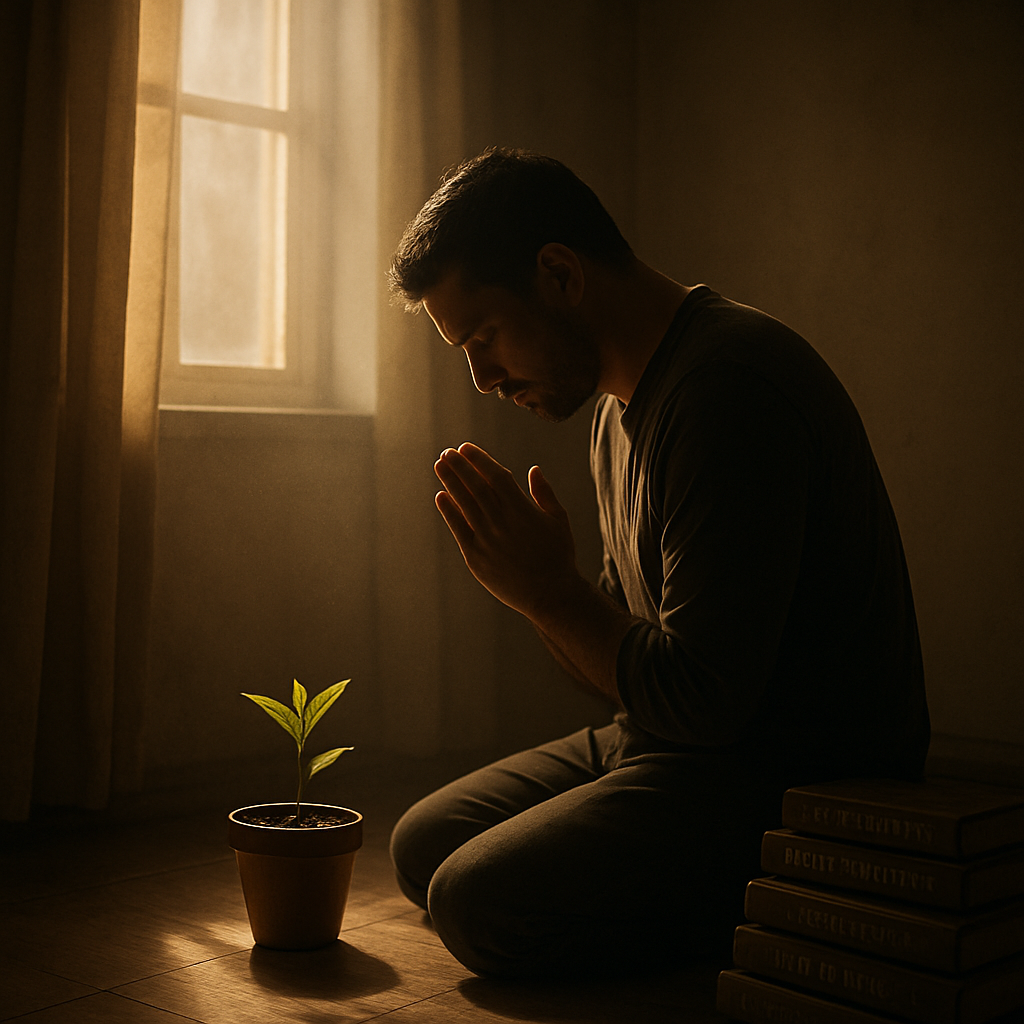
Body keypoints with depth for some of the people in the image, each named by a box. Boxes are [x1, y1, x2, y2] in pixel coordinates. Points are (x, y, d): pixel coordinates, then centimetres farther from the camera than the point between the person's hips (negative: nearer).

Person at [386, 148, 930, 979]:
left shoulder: (729, 388, -21)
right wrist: (539, 586, -3)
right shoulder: (621, 408, 12)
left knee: (480, 904, -22)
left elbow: (704, 701, -24)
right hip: (675, 740, 10)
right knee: (424, 846, 10)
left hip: (801, 777, -10)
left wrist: (549, 592, -14)